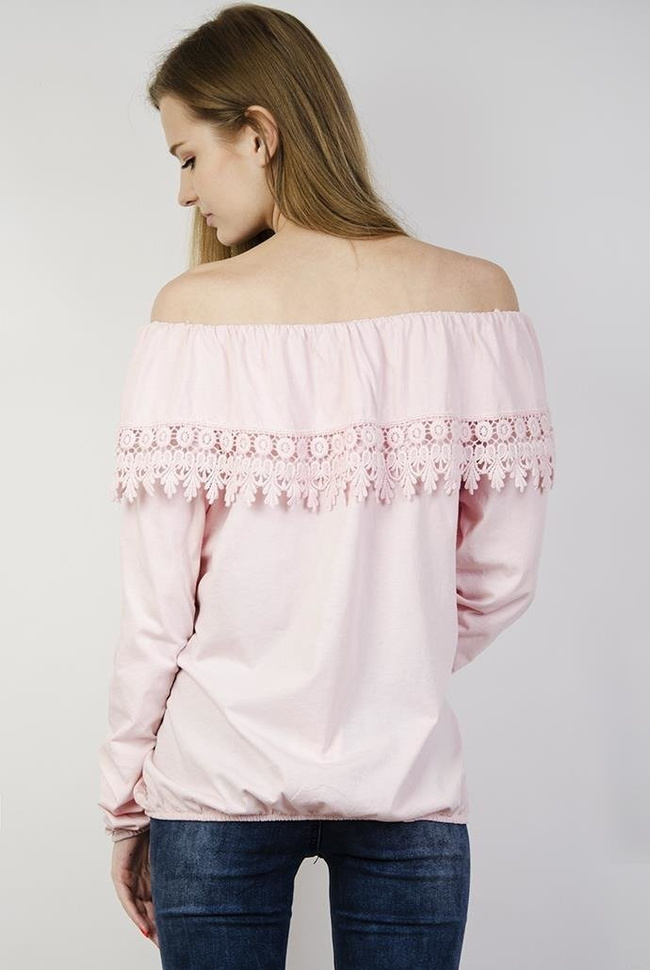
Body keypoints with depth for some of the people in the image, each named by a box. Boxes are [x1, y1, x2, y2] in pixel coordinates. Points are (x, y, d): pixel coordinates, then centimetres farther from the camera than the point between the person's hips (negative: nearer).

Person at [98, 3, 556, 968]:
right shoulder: (478, 297, -5)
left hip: (217, 782, -1)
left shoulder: (196, 311, -11)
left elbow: (157, 601, -8)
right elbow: (503, 572, 0)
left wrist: (124, 798, 5)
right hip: (406, 777, 1)